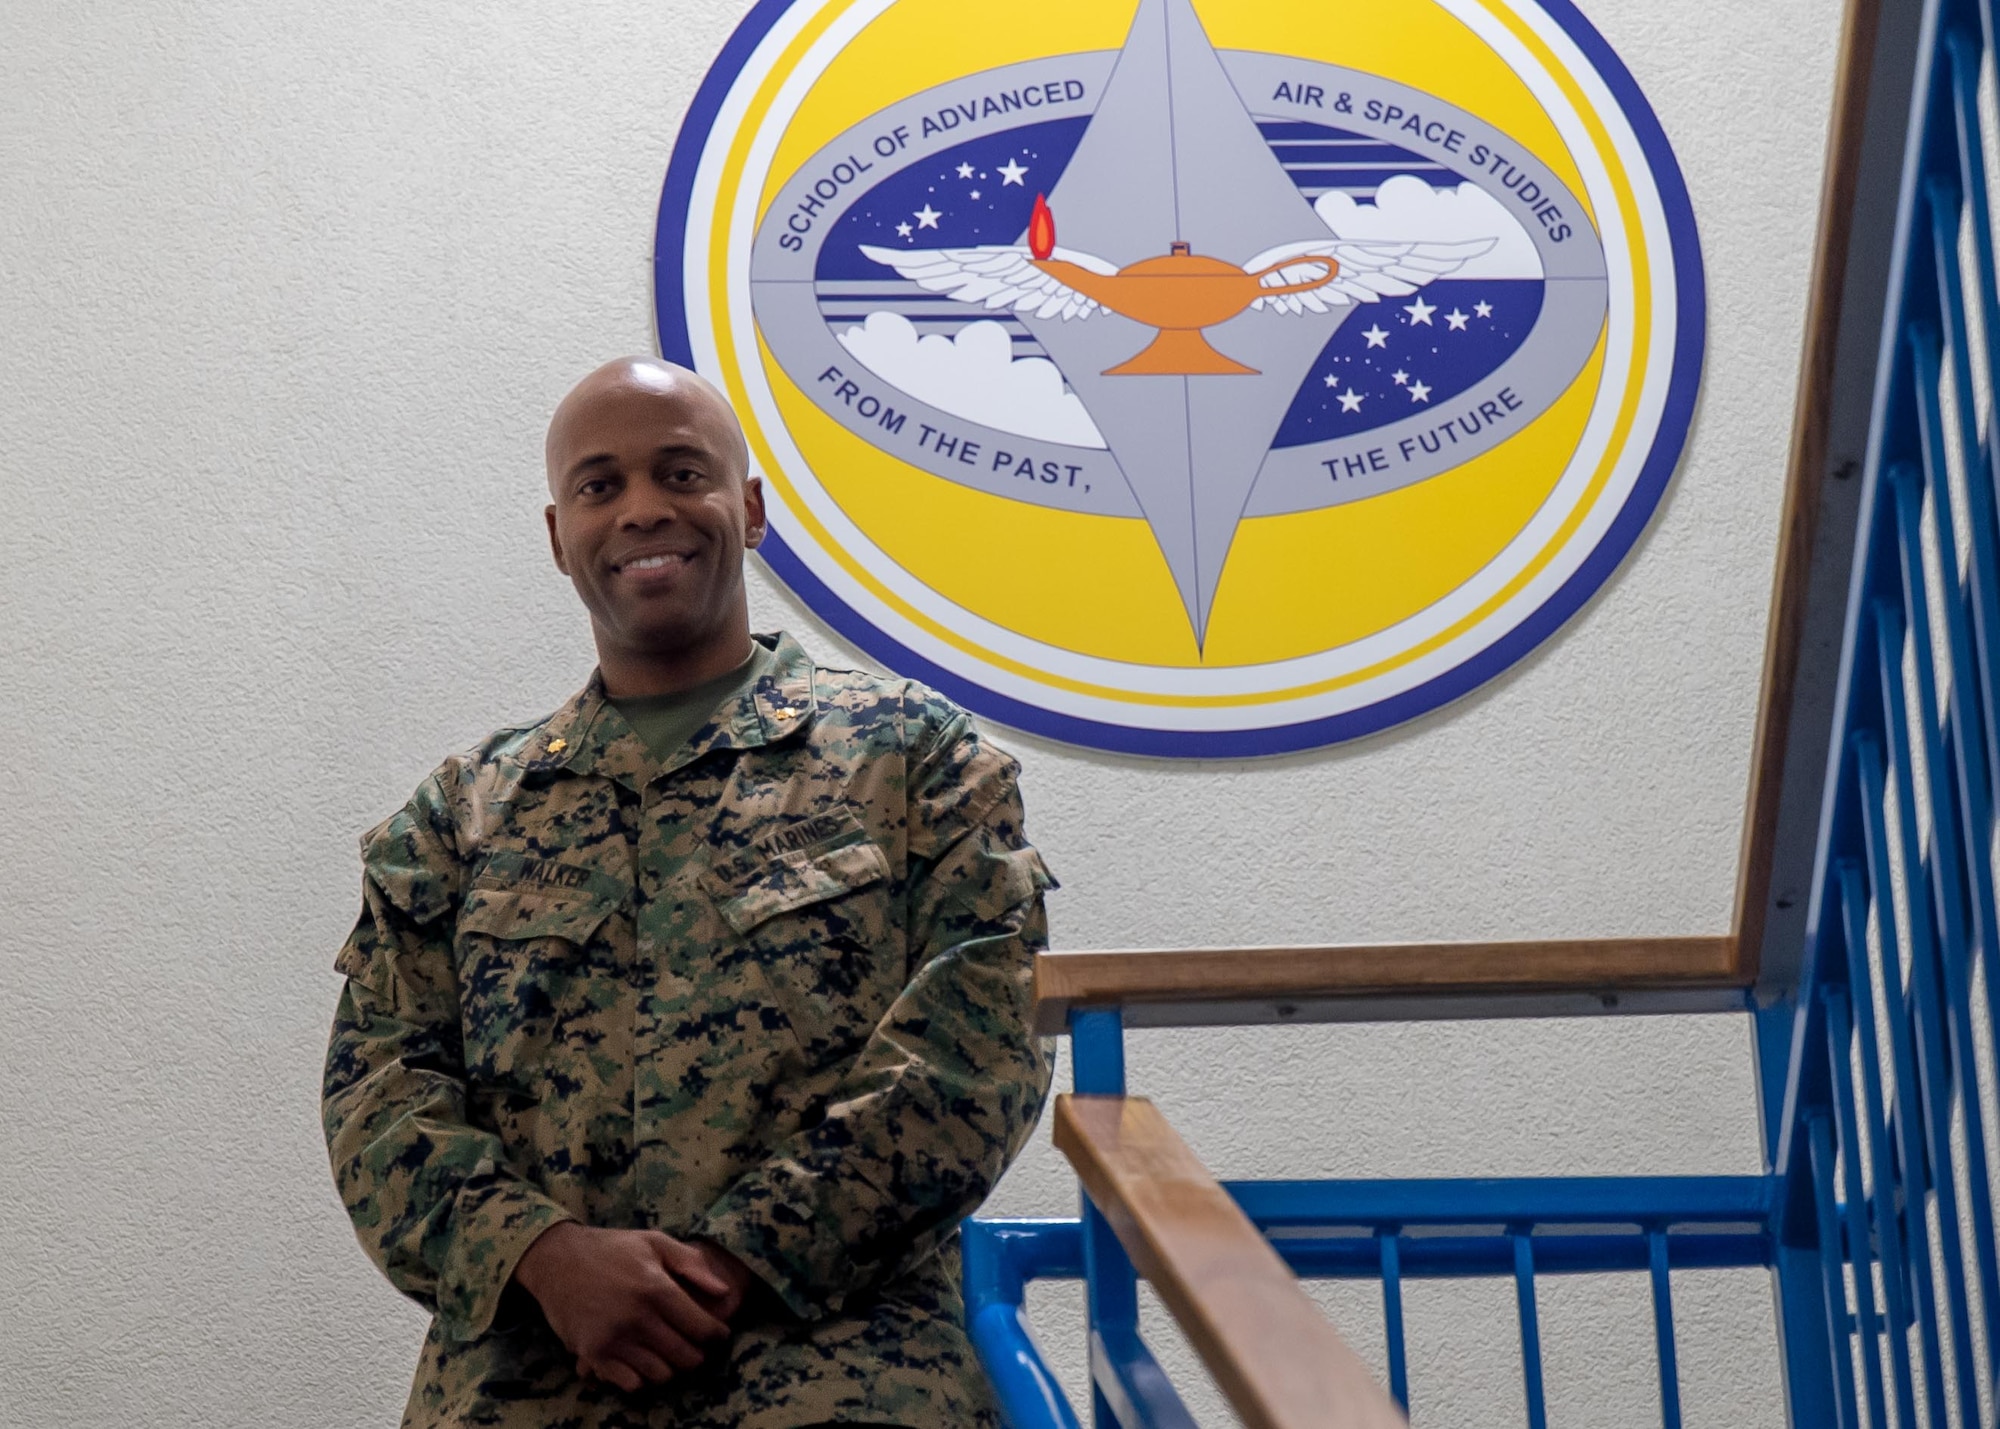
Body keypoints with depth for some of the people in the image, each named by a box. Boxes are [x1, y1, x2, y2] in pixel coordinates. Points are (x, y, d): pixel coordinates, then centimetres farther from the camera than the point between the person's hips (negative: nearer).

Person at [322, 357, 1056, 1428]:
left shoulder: (912, 753, 10)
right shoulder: (463, 812, 18)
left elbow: (974, 1046, -1)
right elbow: (380, 1086, 10)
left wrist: (733, 1259, -10)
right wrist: (546, 1252, -10)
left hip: (833, 1333, -1)